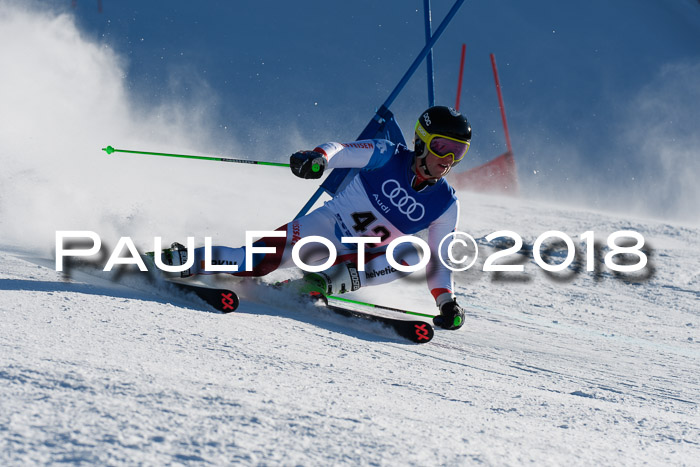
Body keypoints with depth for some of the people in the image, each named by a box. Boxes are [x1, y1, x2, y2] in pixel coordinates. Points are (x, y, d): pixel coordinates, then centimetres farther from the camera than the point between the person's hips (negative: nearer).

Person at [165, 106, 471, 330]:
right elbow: (342, 150, -14)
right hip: (327, 227, -3)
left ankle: (331, 281, -30)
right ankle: (180, 260, -12)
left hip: (360, 256, 3)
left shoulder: (445, 205, -3)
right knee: (256, 261, -25)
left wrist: (446, 301, -10)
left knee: (413, 253, -28)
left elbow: (439, 261, 4)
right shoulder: (388, 157, -10)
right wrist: (318, 158, -37)